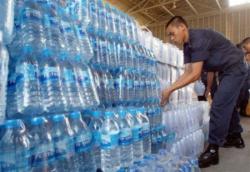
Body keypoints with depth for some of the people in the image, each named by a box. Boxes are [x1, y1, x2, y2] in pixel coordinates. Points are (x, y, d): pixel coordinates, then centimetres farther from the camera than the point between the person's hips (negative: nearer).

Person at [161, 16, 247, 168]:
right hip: (226, 71, 10)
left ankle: (213, 150, -6)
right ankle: (236, 137, 36)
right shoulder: (187, 45, 1)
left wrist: (170, 89, -31)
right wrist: (170, 90, -12)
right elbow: (187, 72, -3)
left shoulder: (199, 38, -28)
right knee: (227, 104, 19)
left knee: (219, 106, -14)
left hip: (234, 69, -10)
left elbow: (195, 75, -33)